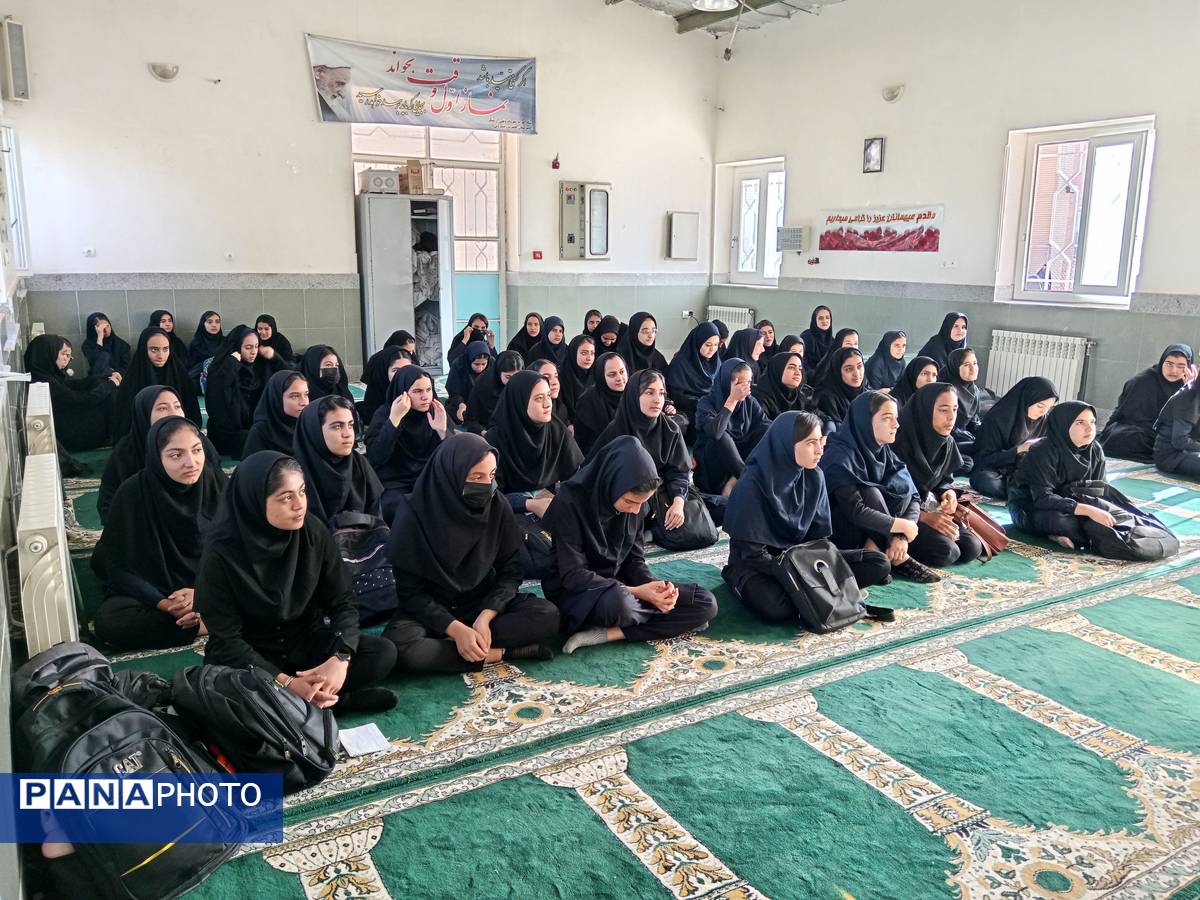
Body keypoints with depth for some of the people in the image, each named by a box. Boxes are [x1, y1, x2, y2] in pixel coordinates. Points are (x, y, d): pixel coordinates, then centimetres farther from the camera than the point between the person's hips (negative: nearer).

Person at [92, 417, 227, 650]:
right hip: (152, 590, 0)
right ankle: (210, 622, -24)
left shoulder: (217, 482, -11)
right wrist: (163, 604, -25)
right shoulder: (132, 494, -16)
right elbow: (119, 566, -10)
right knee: (108, 621, -32)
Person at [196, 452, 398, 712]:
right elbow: (226, 641, -18)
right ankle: (334, 699, -20)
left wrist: (340, 658, -27)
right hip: (248, 655, -2)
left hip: (306, 642, 3)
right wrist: (286, 683, -29)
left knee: (383, 653, -19)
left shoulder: (313, 532, -11)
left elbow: (342, 601, -7)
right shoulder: (222, 553, -20)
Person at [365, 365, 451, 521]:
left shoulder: (437, 412, 1)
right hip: (394, 483, -2)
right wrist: (394, 418, -25)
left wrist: (443, 431, -23)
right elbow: (374, 458, -19)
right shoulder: (384, 413, -5)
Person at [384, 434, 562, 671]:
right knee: (397, 647, -35)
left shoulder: (497, 507, -10)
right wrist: (455, 629, -27)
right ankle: (499, 653, -24)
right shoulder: (414, 514, -18)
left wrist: (485, 617, -22)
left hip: (484, 603, 2)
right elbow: (410, 590, -14)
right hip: (431, 609, -2)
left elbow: (511, 571, -5)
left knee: (547, 616, -22)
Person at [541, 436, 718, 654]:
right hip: (576, 592, -7)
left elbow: (634, 558, 4)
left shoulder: (635, 504, -4)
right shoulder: (571, 502, -22)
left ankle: (606, 634, -17)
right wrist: (635, 592, -29)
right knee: (620, 603, -42)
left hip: (619, 584, 7)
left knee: (705, 603, -8)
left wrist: (655, 587, -18)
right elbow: (573, 575, -22)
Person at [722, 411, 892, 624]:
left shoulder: (814, 477, -4)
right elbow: (753, 553, -20)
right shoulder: (752, 484, -21)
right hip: (757, 565, -6)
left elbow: (820, 535, 3)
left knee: (879, 564, -8)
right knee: (776, 607, -40)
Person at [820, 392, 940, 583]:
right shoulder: (840, 456, -24)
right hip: (842, 531, -7)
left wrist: (902, 536, -23)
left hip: (870, 533, 7)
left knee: (903, 488, -12)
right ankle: (899, 560, -21)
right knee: (870, 493, -29)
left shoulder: (883, 451, -1)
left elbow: (913, 497, -5)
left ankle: (873, 549, -17)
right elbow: (856, 512, -33)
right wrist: (903, 526, -23)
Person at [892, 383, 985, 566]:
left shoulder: (947, 442, 2)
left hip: (931, 507, 8)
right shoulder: (900, 441, -22)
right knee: (946, 552, -25)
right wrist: (923, 517, -24)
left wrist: (949, 493, -8)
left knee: (972, 547, -9)